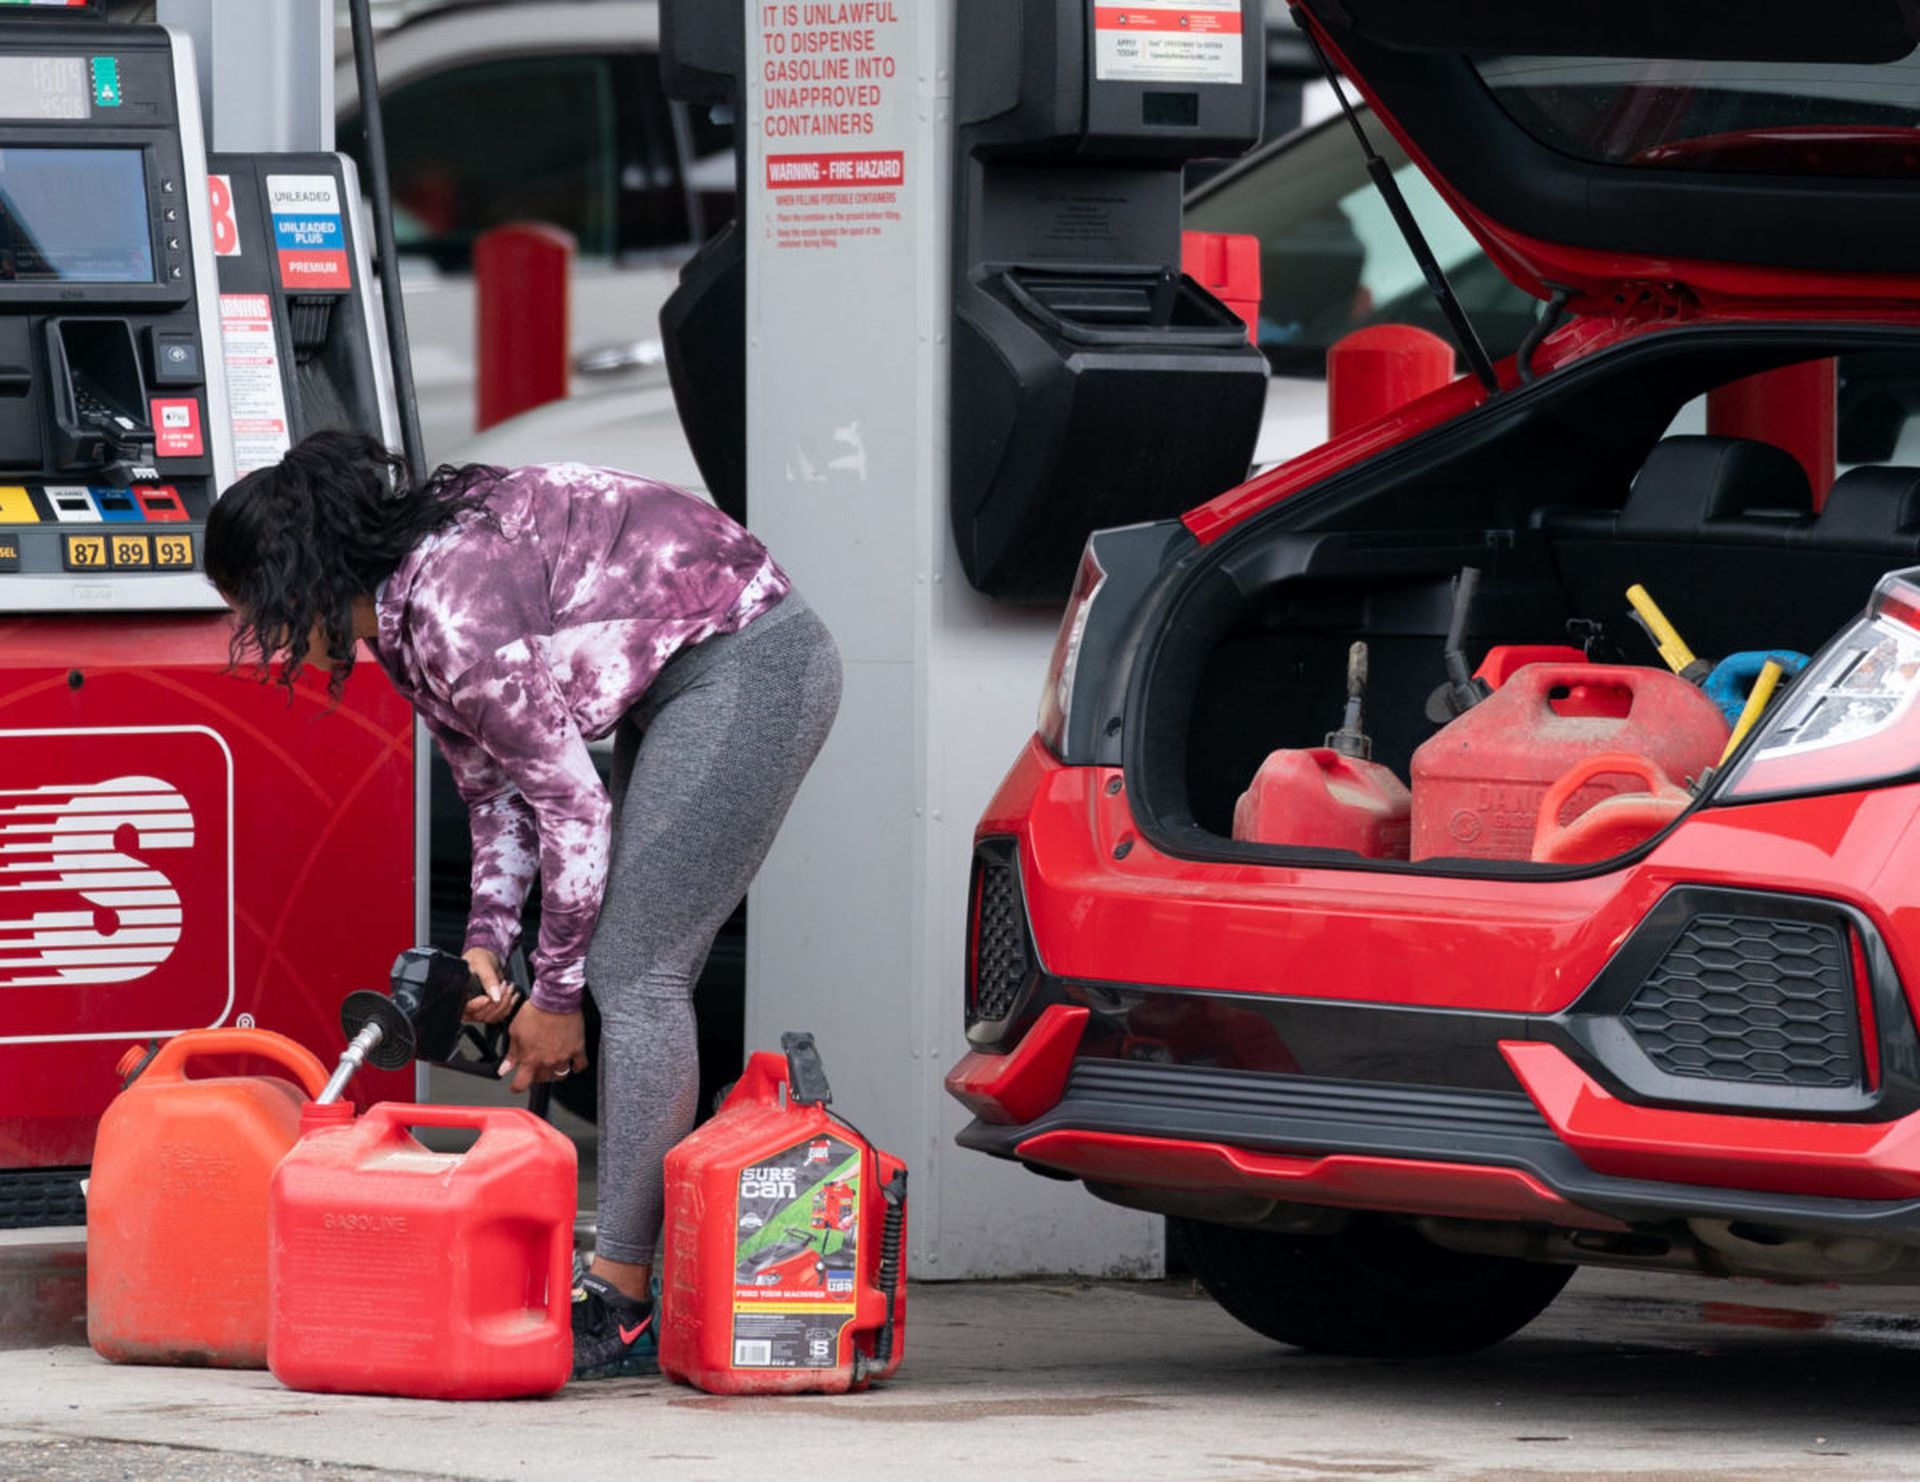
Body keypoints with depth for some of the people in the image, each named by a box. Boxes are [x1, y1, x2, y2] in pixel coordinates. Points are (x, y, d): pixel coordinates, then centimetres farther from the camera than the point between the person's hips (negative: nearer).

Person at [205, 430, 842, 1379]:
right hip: (682, 686, 10)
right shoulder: (404, 617, 4)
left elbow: (570, 800, -20)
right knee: (635, 978, 7)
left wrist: (554, 992, -10)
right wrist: (486, 943, -1)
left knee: (633, 971, -13)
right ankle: (647, 1285, 7)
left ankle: (619, 1305, -15)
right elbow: (493, 784, 13)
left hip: (751, 663, -10)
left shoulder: (453, 611, -25)